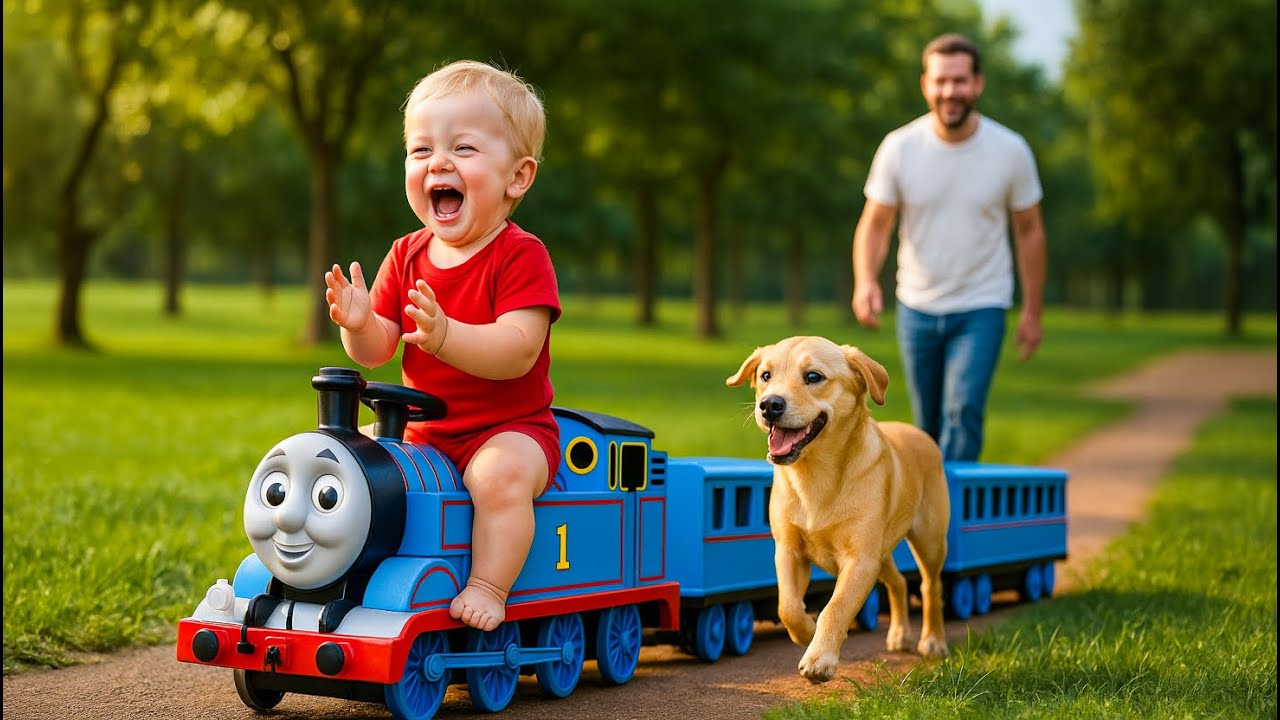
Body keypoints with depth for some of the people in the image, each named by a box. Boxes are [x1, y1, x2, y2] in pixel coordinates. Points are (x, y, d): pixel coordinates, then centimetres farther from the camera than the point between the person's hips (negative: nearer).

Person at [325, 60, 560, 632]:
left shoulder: (520, 256, -14)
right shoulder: (407, 255, 4)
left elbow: (517, 352, -27)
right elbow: (376, 351, 2)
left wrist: (446, 336, -42)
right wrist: (359, 324, -21)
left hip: (511, 428, -7)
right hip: (422, 430, 7)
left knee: (501, 472, -35)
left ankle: (488, 587, -24)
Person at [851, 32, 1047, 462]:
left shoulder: (1011, 151, -8)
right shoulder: (899, 148, -8)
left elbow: (1029, 232, 2)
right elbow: (875, 224, -2)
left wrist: (1032, 311, 3)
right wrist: (865, 281, -22)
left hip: (981, 311, -2)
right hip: (917, 309, 2)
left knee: (963, 412, -17)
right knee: (929, 425, 12)